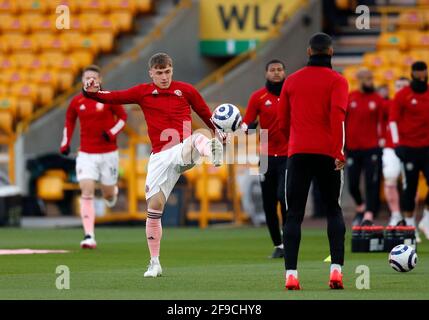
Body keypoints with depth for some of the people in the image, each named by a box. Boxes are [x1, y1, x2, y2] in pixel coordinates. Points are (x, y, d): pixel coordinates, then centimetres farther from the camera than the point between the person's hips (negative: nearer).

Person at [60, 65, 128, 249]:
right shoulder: (76, 102, 1)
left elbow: (123, 117, 4)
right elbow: (69, 121, 17)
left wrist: (112, 133, -13)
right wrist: (65, 143, 7)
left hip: (108, 154, -1)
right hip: (86, 154, 1)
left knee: (108, 195, 8)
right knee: (86, 194, -13)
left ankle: (113, 191, 49)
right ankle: (89, 237, -17)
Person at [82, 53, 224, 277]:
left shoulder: (185, 90, 6)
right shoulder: (143, 92, 8)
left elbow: (206, 115, 15)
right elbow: (111, 97, 4)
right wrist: (92, 92, -13)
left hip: (182, 150, -2)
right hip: (160, 157, 2)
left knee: (197, 139, -39)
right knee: (154, 207, -1)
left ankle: (213, 152, -77)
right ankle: (154, 263, 11)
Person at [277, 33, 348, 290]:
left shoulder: (292, 81, 11)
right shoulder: (337, 81, 1)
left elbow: (283, 121, 14)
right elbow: (337, 115, -14)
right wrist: (339, 151, -17)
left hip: (297, 153, 2)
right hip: (328, 153, -2)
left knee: (294, 214, 3)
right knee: (334, 210, 11)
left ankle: (291, 274, -11)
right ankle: (336, 269, -4)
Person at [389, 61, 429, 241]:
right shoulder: (402, 96, -4)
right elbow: (393, 120, -8)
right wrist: (396, 143, -18)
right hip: (409, 148, -4)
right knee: (409, 187, 1)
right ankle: (410, 225, 11)